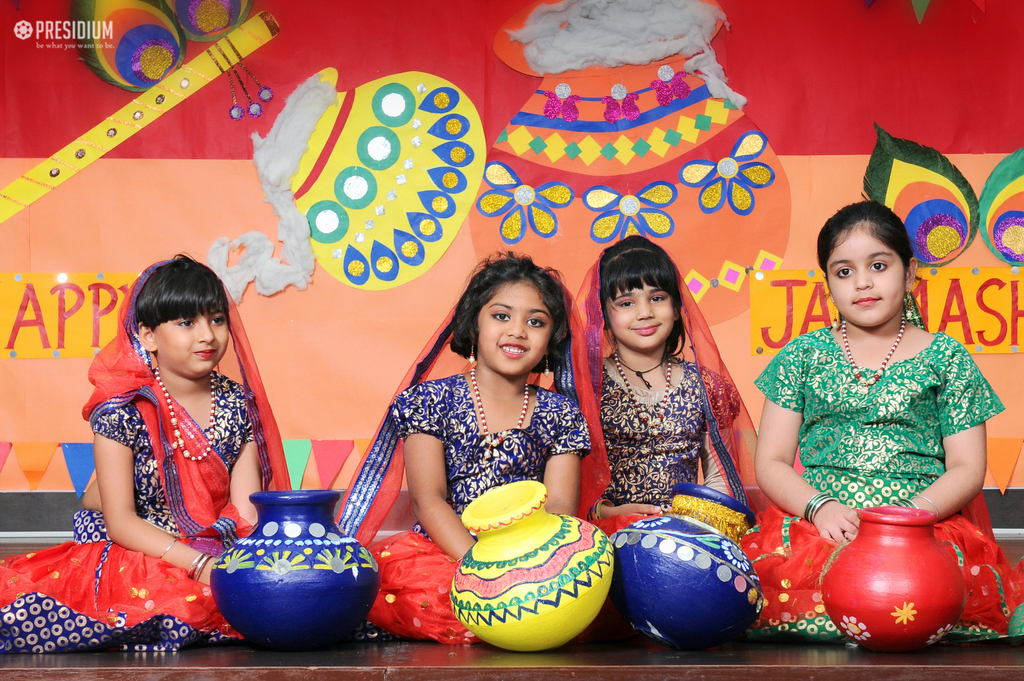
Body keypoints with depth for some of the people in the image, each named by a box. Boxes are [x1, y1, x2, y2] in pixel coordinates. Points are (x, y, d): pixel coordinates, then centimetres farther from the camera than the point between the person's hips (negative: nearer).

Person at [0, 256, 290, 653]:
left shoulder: (239, 403, 3)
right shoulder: (122, 410, -10)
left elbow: (246, 508, 0)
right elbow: (120, 521, -13)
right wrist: (202, 564, -25)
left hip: (216, 552, 5)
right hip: (132, 555, -4)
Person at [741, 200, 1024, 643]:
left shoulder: (945, 358, 13)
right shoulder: (802, 356, 16)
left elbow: (967, 469, 8)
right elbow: (771, 464, 11)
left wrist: (909, 512, -12)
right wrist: (820, 507, -10)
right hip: (817, 524, 0)